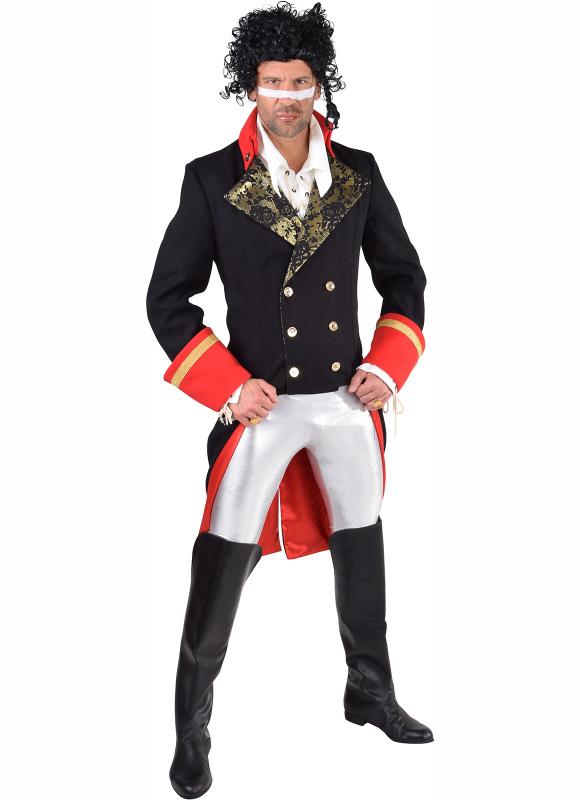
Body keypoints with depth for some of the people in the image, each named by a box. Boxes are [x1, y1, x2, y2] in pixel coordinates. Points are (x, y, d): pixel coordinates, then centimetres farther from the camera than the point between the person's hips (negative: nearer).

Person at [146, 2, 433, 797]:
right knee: (223, 562, -1)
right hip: (262, 404, -3)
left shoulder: (358, 174, 2)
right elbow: (167, 297, -4)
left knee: (361, 546, 17)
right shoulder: (213, 179, -7)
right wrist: (228, 387, -12)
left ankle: (371, 693, 39)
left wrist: (388, 366, -1)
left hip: (347, 399, 4)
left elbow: (404, 276, 11)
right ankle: (192, 725, 18)